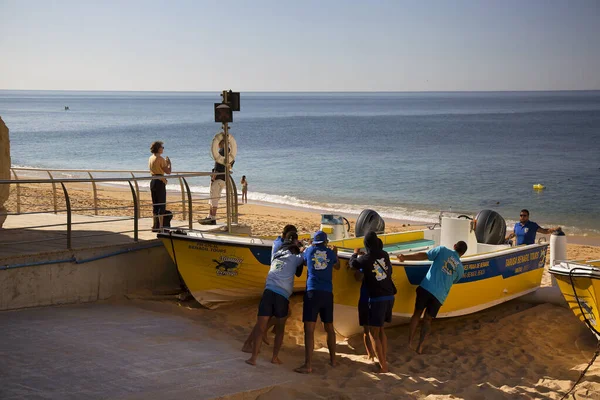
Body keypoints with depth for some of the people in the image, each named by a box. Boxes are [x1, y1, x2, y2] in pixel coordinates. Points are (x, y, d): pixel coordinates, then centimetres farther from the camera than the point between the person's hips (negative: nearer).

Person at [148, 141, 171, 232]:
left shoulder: (151, 158, 11)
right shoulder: (160, 159, -14)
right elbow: (168, 171, -15)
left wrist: (165, 163, 21)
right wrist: (169, 163, 3)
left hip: (153, 181, 8)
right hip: (160, 182, -8)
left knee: (155, 205, 13)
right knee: (162, 205, -3)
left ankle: (154, 226, 15)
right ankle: (160, 226, -4)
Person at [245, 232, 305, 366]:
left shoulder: (276, 256, 25)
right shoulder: (295, 257, 13)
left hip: (269, 292, 3)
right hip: (283, 295, -2)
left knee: (260, 325, 0)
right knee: (280, 328, 14)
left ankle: (253, 357, -8)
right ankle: (275, 357, 13)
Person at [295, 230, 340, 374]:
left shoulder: (309, 250, 9)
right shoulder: (330, 253, 12)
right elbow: (337, 266, 32)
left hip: (312, 292, -3)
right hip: (327, 293, 3)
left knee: (309, 329, -8)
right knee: (329, 327, 18)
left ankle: (308, 365, -16)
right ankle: (333, 359, 28)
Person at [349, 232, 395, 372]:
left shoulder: (365, 259, -10)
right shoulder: (385, 255, 2)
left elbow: (352, 263, 11)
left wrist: (355, 253, 32)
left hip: (377, 298, -6)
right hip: (389, 296, 6)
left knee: (374, 333, 2)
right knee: (381, 329, 21)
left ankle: (383, 366, -1)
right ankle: (384, 360, 21)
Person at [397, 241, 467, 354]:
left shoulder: (443, 250, 3)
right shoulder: (460, 268, 11)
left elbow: (423, 256, -3)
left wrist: (405, 257, -2)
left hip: (426, 287, -1)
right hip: (440, 295, 1)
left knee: (417, 313, 13)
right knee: (427, 320, 13)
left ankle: (409, 342, 8)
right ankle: (420, 346, 4)